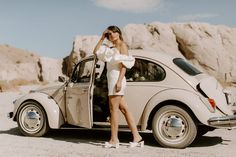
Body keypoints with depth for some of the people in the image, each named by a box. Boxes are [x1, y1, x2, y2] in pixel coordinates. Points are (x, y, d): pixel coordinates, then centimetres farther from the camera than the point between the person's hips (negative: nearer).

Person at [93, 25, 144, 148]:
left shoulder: (122, 45, -2)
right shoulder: (111, 49, 22)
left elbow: (124, 65, -11)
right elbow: (96, 51, 20)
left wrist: (119, 81, -20)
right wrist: (102, 38, 15)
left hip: (116, 78, -8)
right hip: (111, 79, 8)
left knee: (113, 109, -7)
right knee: (124, 109, 6)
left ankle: (114, 140, -3)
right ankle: (137, 137, 8)